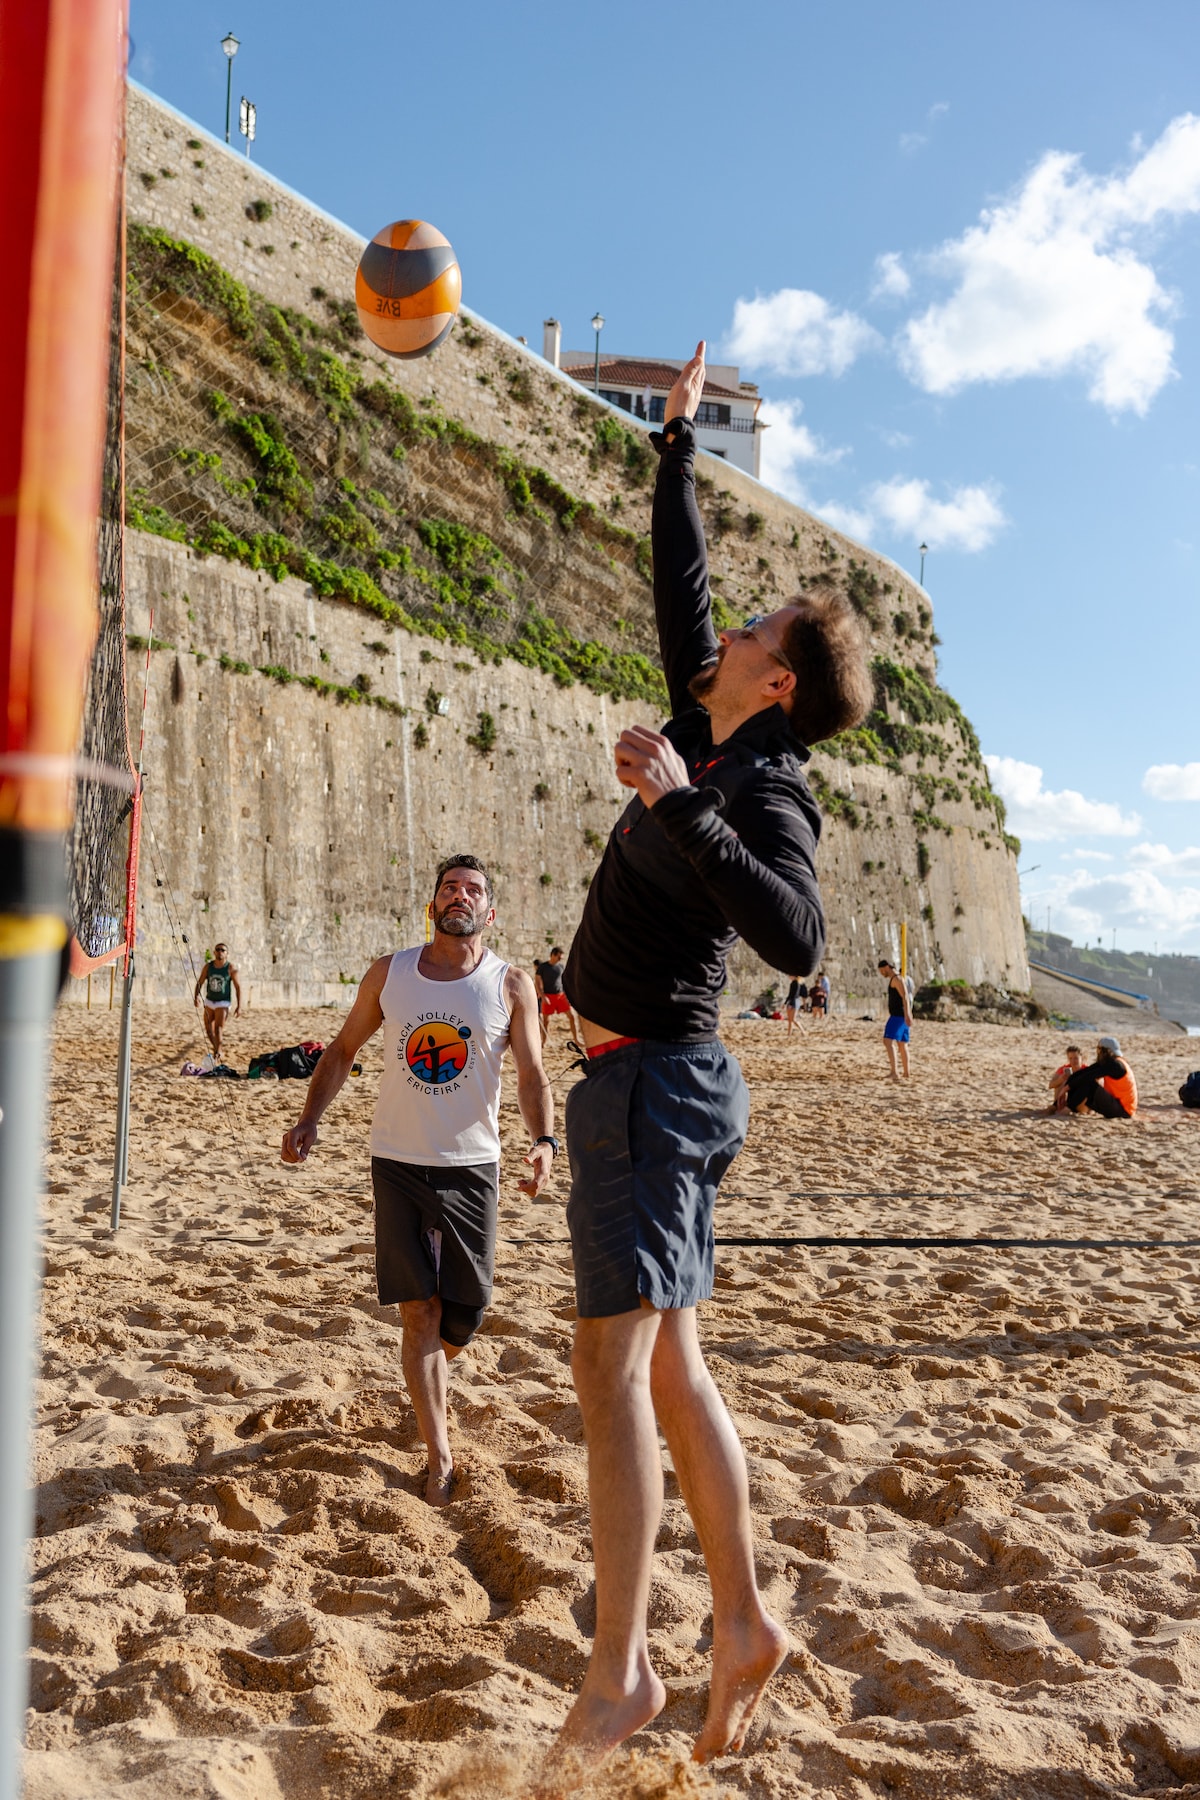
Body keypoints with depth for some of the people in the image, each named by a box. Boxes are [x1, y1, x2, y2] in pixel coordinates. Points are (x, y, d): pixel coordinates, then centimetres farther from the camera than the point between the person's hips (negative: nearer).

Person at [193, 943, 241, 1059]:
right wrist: (196, 996, -19)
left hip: (223, 1003, -4)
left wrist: (239, 1006, -12)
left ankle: (217, 1055, -3)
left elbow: (238, 987, -7)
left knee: (218, 1029, -14)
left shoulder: (230, 968, -11)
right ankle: (216, 1048, 35)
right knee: (208, 1029, 10)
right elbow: (200, 982, -1)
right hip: (209, 1001, 4)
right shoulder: (208, 966, -3)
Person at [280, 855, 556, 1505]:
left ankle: (431, 1373, 42)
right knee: (417, 1310, 0)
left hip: (471, 1166, 0)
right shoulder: (388, 974, 1)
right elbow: (342, 1050, 10)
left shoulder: (511, 984, -3)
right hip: (397, 1162, 1)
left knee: (464, 1312, 7)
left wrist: (543, 1140, -22)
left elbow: (532, 1075, -5)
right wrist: (309, 1120, -3)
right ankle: (439, 1455, 10)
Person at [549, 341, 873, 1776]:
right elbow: (679, 587, 26)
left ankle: (619, 1672, 1)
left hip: (655, 1078, -9)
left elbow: (796, 936, -32)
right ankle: (742, 1626, 19)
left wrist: (682, 809, -33)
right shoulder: (708, 742, 12)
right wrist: (678, 445, 33)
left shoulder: (766, 795, -12)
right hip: (644, 1078, 9)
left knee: (612, 1360, -9)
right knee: (668, 1368, 11)